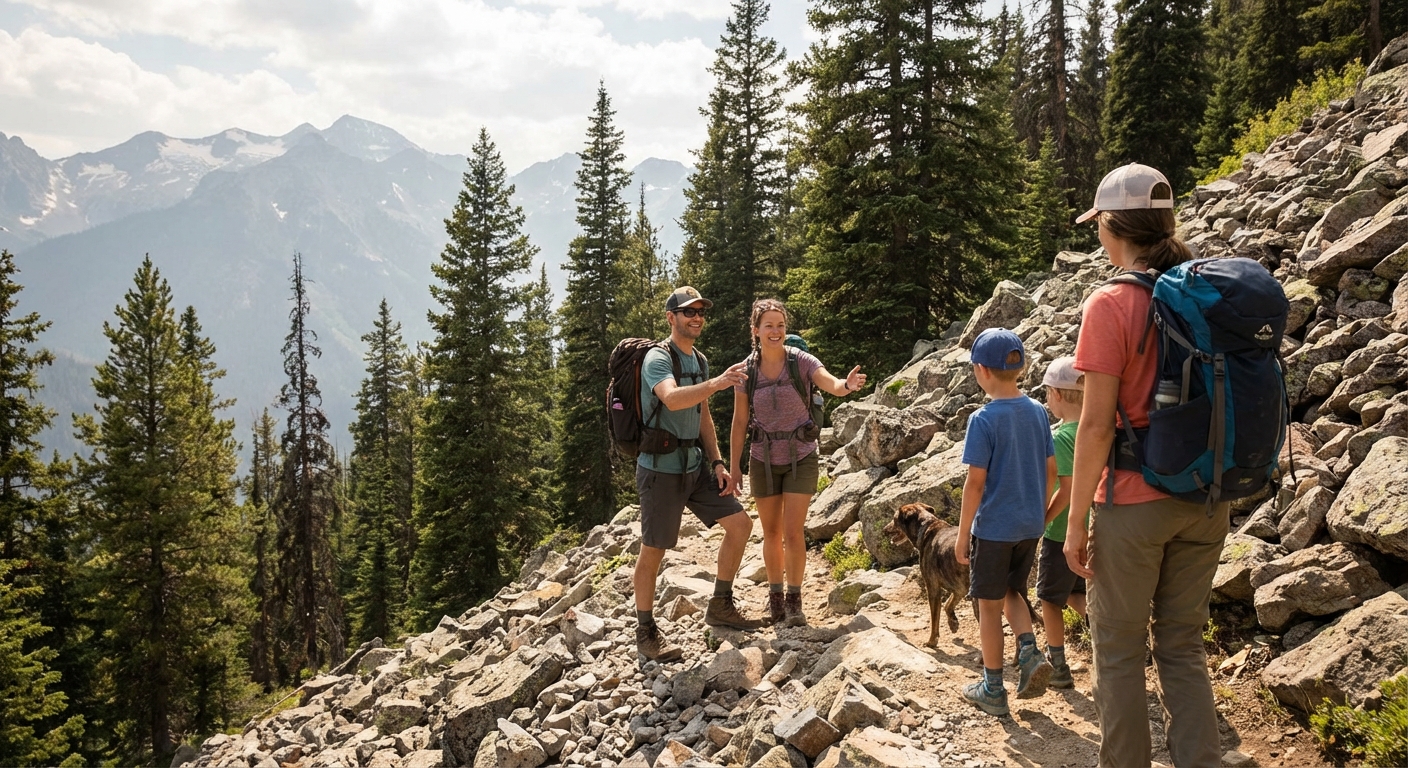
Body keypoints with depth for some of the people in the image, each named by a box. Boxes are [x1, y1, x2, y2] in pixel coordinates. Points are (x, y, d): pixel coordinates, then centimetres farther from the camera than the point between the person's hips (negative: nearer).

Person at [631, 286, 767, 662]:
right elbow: (672, 399, -35)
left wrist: (718, 463, 8)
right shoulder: (658, 358, -15)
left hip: (696, 466, 8)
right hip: (661, 469, -8)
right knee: (653, 552, 1)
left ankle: (721, 607, 20)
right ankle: (646, 632, 15)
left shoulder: (700, 360, 12)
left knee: (740, 524, 6)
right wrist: (716, 383, -49)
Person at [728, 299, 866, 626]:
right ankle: (775, 596, 29)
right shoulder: (747, 370, -7)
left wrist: (848, 385, -55)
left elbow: (831, 384, -32)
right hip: (764, 461, 2)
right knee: (771, 533, 12)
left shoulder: (801, 361, -13)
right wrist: (734, 466, 0)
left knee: (793, 532, -6)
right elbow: (739, 422, 0)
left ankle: (795, 600, 9)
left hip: (800, 458, -2)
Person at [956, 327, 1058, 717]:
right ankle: (1029, 651, 2)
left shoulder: (983, 419, -17)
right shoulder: (1037, 411, 1)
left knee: (989, 606, 8)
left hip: (993, 528, -6)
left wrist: (963, 534, -8)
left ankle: (993, 689, 16)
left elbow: (975, 483, -16)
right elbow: (1050, 471, 7)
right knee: (1013, 592, 24)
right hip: (1030, 526, 6)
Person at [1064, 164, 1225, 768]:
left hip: (1134, 503, -6)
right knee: (1183, 647, 16)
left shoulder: (1112, 305, -14)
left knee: (1118, 651, 8)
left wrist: (1076, 521, -9)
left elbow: (1096, 426, -16)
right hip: (1204, 504, 6)